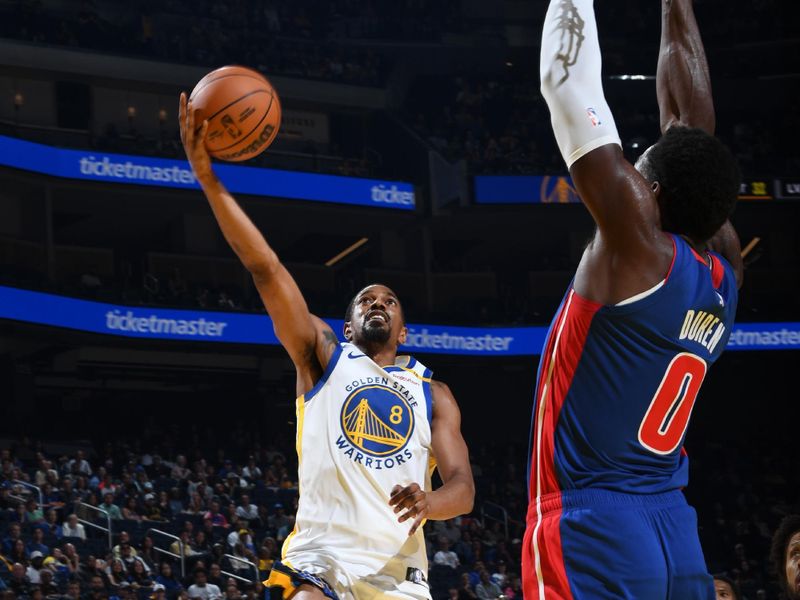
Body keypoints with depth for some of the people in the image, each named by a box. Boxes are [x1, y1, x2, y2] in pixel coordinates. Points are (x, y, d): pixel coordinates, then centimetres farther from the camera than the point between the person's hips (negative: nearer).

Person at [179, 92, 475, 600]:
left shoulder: (433, 394, 19)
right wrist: (208, 178, -6)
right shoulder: (324, 357, 14)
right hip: (319, 555, -2)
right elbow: (265, 269, 3)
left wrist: (430, 501, -18)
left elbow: (463, 488, 8)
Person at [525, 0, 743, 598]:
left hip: (592, 533, -8)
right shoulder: (725, 267, 7)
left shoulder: (640, 248, -10)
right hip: (677, 538, 8)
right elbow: (688, 115, 17)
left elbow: (569, 83, -6)